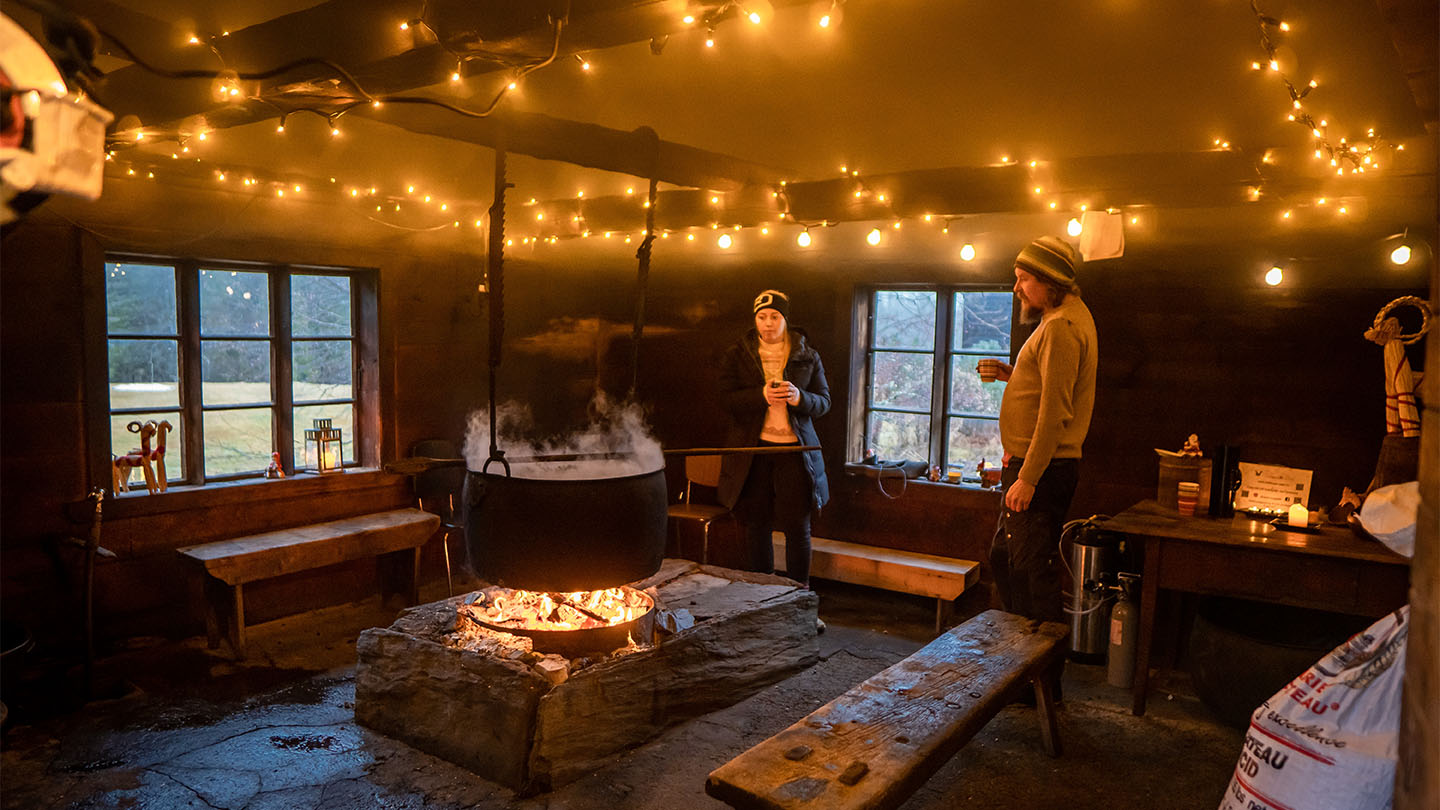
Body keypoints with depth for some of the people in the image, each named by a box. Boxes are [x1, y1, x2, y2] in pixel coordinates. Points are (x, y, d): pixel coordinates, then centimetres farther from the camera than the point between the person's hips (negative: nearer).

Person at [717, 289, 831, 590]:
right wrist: (762, 396, -18)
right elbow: (727, 399, -1)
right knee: (757, 526, 7)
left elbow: (824, 402, 6)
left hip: (794, 448, 0)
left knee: (798, 526, 1)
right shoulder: (737, 355, 6)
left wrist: (799, 397, -16)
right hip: (752, 450, 0)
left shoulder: (808, 357, 7)